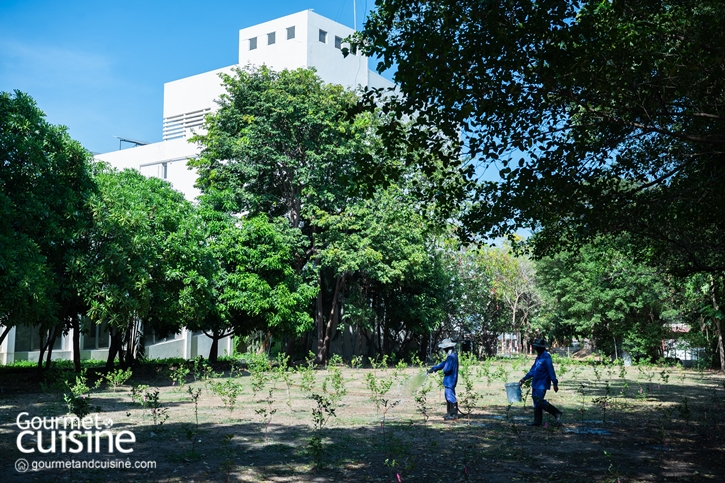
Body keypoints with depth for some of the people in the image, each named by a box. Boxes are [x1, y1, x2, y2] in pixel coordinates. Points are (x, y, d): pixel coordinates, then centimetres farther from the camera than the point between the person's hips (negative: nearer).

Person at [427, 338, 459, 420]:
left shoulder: (452, 356, -22)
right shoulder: (452, 355, 12)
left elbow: (447, 369, -28)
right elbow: (444, 364, 20)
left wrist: (444, 371, -5)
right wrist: (433, 368, 21)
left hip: (450, 380, -11)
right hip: (449, 380, 11)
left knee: (451, 396, -6)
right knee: (448, 396, 17)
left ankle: (454, 414, -2)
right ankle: (450, 413, 25)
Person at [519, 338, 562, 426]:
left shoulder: (546, 357, -15)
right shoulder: (539, 357, 14)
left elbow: (551, 371, -17)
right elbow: (533, 370, 21)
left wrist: (555, 383, -19)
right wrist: (524, 378, 20)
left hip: (542, 384, -9)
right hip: (536, 384, 9)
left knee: (539, 401, -14)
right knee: (536, 402, 9)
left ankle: (557, 413, -2)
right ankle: (537, 421, 15)